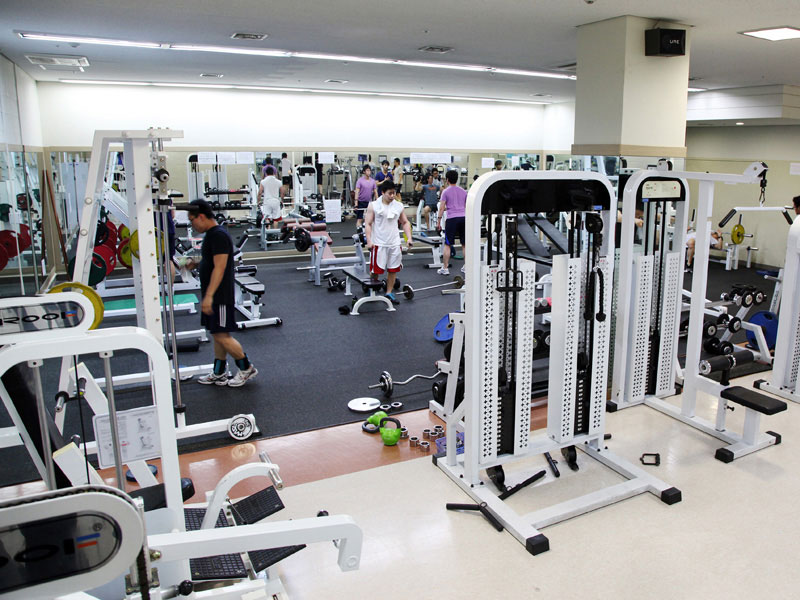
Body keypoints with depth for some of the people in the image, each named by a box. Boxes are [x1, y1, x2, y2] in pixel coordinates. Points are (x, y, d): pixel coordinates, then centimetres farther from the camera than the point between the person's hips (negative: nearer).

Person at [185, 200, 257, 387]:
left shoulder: (219, 236, -18)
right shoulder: (211, 235, 13)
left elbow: (220, 267, -24)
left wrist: (209, 296, -28)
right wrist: (195, 263, 10)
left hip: (220, 296, -10)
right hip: (213, 295, 10)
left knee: (221, 336, -6)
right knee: (218, 335, 14)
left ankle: (247, 368, 9)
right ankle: (219, 374, 23)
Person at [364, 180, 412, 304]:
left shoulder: (399, 206, 6)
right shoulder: (373, 206, -4)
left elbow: (405, 223, 13)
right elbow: (368, 224, -4)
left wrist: (409, 238, 2)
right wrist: (369, 241, -14)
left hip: (395, 243, 3)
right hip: (379, 243, -3)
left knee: (393, 269, 7)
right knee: (375, 270, -1)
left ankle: (389, 293, 20)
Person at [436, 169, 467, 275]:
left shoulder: (446, 192, 1)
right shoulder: (463, 191, 15)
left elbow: (442, 208, -3)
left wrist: (439, 221, 2)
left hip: (452, 219, -4)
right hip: (464, 217, 4)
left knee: (447, 245, -1)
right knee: (465, 244, 10)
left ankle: (445, 268, -2)